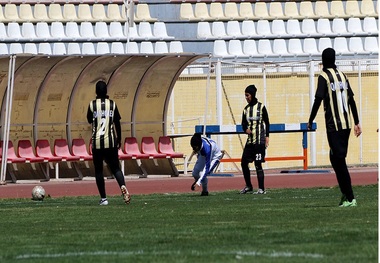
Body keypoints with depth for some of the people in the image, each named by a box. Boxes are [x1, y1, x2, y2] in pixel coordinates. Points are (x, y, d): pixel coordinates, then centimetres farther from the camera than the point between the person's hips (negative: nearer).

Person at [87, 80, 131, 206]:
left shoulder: (92, 105, -3)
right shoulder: (112, 104, 1)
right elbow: (117, 124, 5)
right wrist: (119, 140, 15)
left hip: (97, 142, -1)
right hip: (111, 141, 1)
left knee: (98, 170, 7)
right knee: (115, 168, 8)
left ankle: (103, 198, 3)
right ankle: (123, 186, -21)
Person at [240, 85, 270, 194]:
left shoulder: (261, 107, -4)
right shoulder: (246, 109, 13)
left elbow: (267, 122, -2)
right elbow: (243, 123, 17)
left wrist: (267, 137, -7)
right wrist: (246, 129, -5)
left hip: (259, 140, -7)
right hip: (250, 140, 7)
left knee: (258, 164, -8)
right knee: (244, 162, 6)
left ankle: (261, 189, -4)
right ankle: (248, 186, 20)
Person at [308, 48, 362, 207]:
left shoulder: (324, 77, -6)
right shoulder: (342, 76, 13)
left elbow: (318, 100, -13)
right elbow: (352, 100, 14)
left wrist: (310, 121, -4)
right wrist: (357, 123, 18)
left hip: (334, 125, -7)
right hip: (347, 124, 7)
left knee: (339, 160, -6)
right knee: (337, 158, 16)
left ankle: (350, 198, -11)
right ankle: (345, 193, 13)